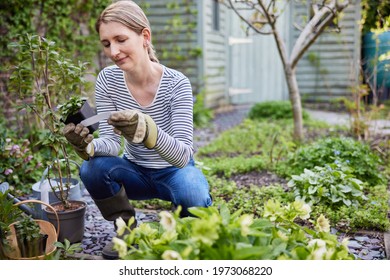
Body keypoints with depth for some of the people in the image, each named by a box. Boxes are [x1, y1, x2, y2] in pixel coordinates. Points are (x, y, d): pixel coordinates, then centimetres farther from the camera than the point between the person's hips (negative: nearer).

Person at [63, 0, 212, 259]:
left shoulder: (177, 84, -25)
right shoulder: (107, 80, -14)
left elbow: (183, 156, -33)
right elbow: (112, 141, -15)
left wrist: (147, 130, -53)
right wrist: (89, 146, -39)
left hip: (175, 172, -3)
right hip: (136, 172, 3)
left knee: (194, 199, -34)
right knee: (92, 168, -25)